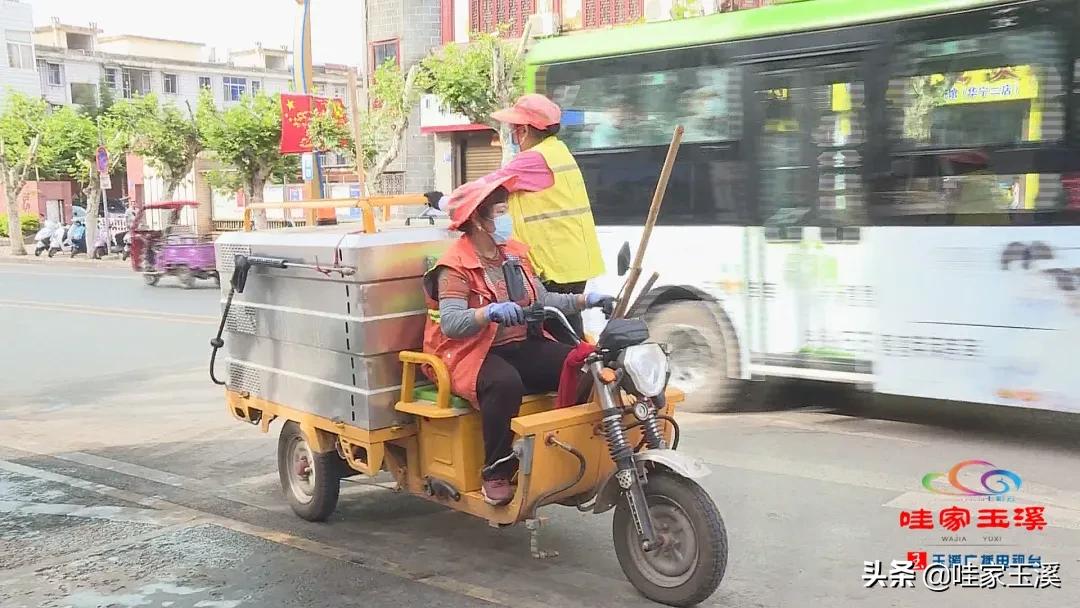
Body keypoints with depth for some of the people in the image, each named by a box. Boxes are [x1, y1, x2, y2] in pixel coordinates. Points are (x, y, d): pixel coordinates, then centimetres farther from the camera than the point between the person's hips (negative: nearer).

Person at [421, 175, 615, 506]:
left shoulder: (515, 252, 13)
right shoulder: (455, 266, -11)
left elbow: (541, 300, 13)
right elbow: (451, 324, -24)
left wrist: (585, 300, 0)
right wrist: (490, 311, -41)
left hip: (522, 345, 7)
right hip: (475, 354, -7)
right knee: (506, 383, -40)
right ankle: (496, 473, -23)